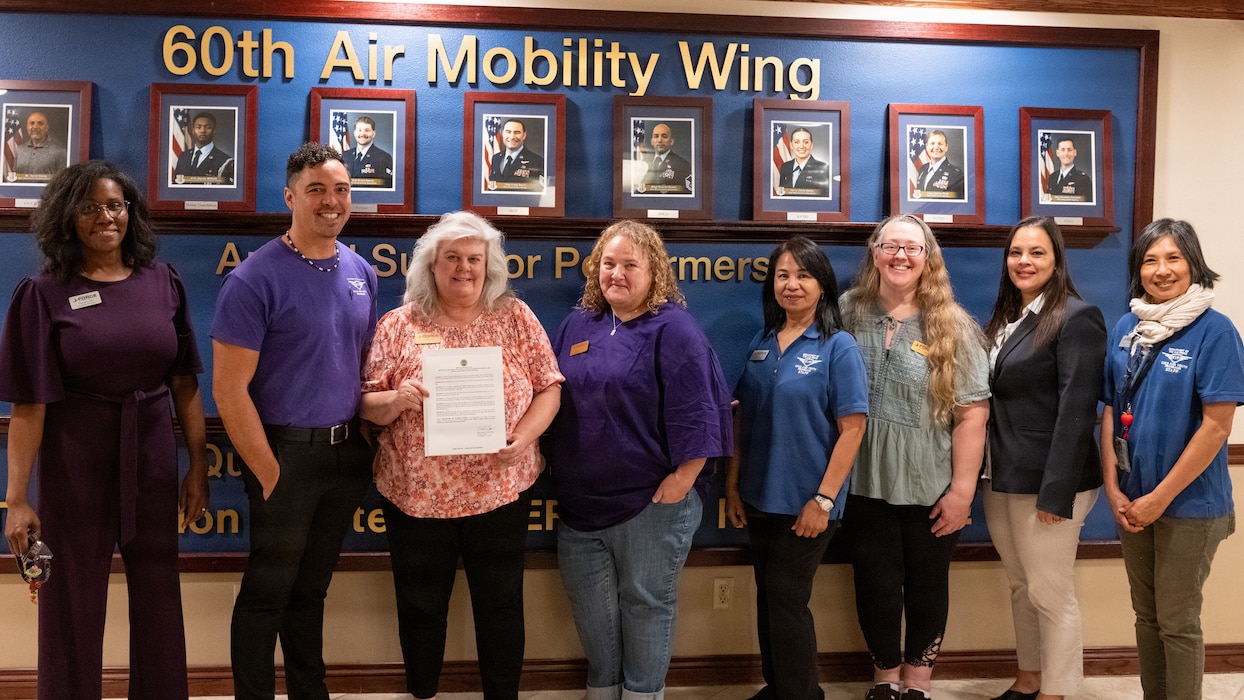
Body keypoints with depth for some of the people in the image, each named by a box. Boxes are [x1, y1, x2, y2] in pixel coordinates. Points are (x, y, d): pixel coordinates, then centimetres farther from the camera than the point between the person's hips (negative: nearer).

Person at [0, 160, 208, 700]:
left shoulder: (163, 283, 2)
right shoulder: (45, 294, -5)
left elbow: (184, 382, 4)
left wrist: (199, 465, 2)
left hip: (152, 461, 2)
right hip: (75, 466, -2)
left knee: (159, 599, 12)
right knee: (73, 605, 9)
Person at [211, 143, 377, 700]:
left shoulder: (360, 272, 6)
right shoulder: (256, 278, -13)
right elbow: (229, 389, -15)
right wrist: (269, 474, -16)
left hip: (347, 454, 6)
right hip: (286, 454, -5)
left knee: (312, 589, 18)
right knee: (268, 592, 6)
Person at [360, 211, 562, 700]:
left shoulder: (515, 317, 1)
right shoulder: (398, 325, 0)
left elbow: (549, 387, 1)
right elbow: (368, 407, 0)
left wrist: (523, 437, -15)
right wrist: (398, 399, -21)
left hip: (500, 491, 0)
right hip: (416, 495, 0)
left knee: (501, 606, 12)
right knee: (421, 607, 14)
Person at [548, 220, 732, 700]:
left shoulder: (673, 328, -10)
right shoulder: (578, 325, 9)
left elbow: (696, 413, -15)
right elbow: (552, 400, 16)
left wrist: (680, 482, -17)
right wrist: (555, 469, 13)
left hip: (653, 500, -6)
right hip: (581, 499, 6)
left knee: (645, 604, 9)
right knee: (591, 609, 16)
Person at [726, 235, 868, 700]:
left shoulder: (838, 347, -9)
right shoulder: (760, 344, 6)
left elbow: (852, 429, -12)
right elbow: (742, 418, 10)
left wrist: (823, 500, -16)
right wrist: (732, 485, 6)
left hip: (804, 504, -5)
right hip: (759, 499, 5)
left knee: (786, 600, 1)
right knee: (768, 597, 15)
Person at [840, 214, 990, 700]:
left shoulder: (951, 326, -5)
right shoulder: (848, 313, 0)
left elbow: (972, 413, -8)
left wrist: (962, 489, -11)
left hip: (931, 487, -1)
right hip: (864, 484, 1)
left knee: (926, 585, 13)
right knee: (876, 583, 11)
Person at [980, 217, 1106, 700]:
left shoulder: (1076, 317, -11)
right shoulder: (1005, 318, 13)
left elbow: (1076, 410, -17)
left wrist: (1056, 492, -20)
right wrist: (985, 475, 9)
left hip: (1045, 482, -8)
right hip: (1001, 480, 8)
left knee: (1050, 594, 1)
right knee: (1020, 587, 17)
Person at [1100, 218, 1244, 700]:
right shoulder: (1126, 327, 4)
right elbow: (1112, 410, 6)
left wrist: (1160, 498, -15)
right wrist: (1113, 488, -2)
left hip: (1188, 505, -5)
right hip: (1132, 501, 5)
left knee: (1177, 621, 6)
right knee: (1145, 613, 16)